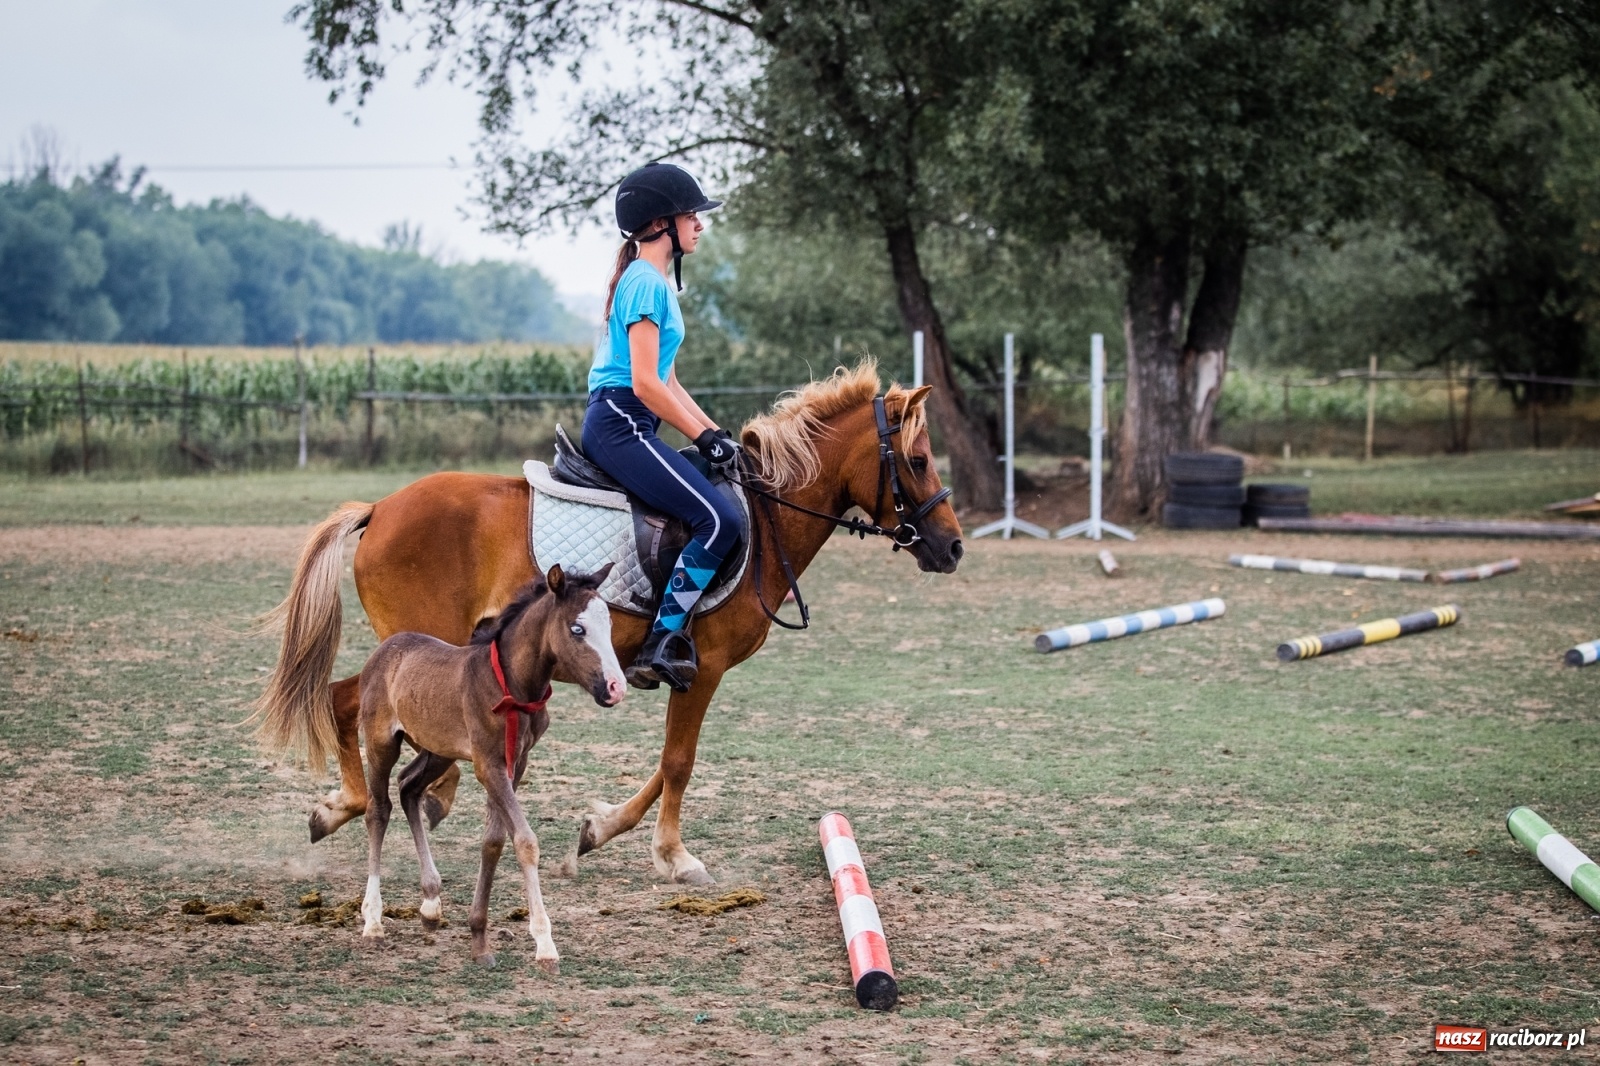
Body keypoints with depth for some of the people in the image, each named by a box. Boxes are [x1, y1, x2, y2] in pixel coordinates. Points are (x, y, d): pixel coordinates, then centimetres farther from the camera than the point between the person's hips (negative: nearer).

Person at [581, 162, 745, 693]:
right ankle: (660, 645, -19)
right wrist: (705, 437, -12)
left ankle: (669, 637, 9)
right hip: (619, 424, -11)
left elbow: (666, 382, 21)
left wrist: (715, 433, 14)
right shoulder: (646, 283, -12)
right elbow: (646, 384, -18)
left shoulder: (655, 282, 19)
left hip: (620, 426, 11)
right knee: (721, 520, -20)